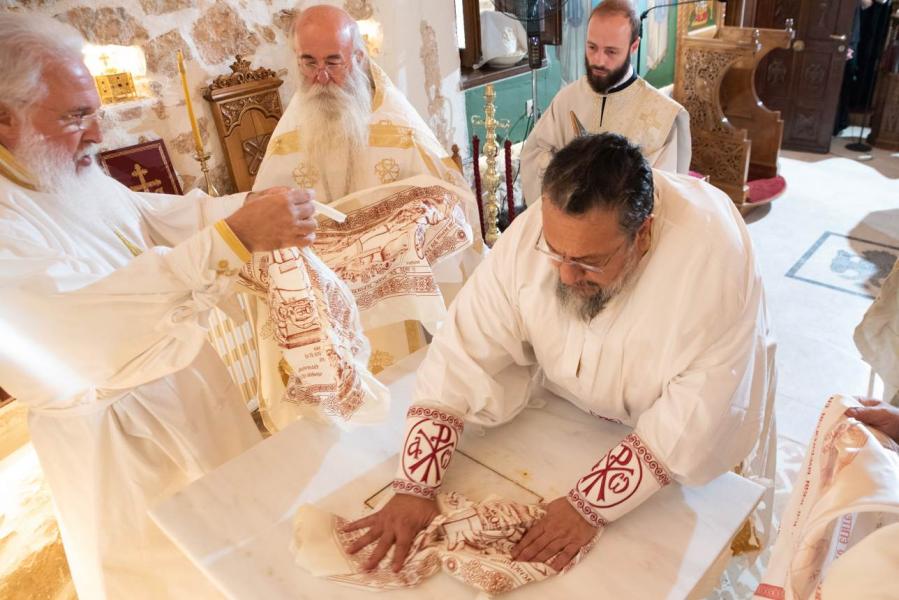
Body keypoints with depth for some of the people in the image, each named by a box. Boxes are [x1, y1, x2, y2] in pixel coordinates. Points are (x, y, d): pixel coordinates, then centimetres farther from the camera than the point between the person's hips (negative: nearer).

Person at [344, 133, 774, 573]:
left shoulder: (715, 254, -36)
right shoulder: (530, 234, -28)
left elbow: (696, 410, -32)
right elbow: (465, 355, -25)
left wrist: (591, 506, -33)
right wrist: (413, 488, -29)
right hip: (571, 407, 2)